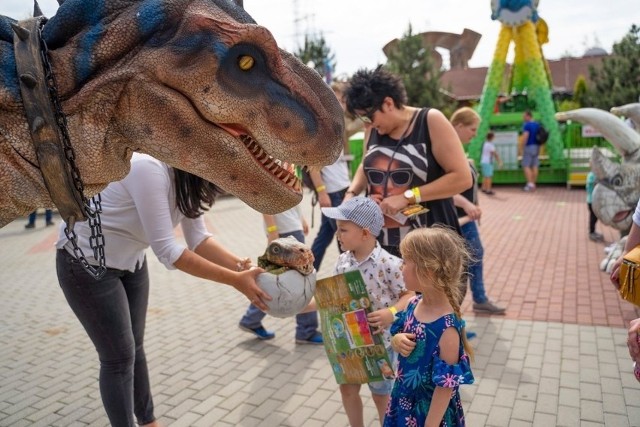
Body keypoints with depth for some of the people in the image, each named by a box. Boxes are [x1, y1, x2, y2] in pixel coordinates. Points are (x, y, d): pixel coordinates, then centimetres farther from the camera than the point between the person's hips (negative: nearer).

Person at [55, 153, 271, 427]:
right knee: (119, 356, 0)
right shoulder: (149, 169, -34)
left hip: (129, 260, 8)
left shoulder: (190, 178, -7)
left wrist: (241, 266, -20)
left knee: (135, 347, 17)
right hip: (85, 263, -8)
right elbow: (167, 250, -35)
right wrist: (235, 280, -32)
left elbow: (198, 238, -7)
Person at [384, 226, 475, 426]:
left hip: (430, 410, -6)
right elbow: (398, 336, 8)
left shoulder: (447, 329, -29)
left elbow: (446, 386, -22)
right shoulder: (413, 304, -9)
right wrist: (397, 341, -13)